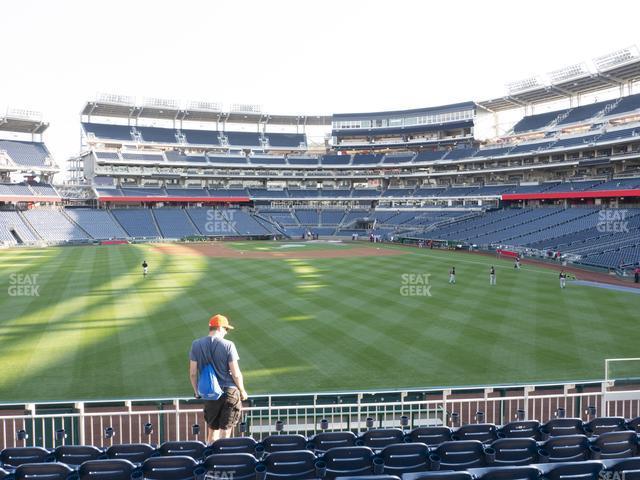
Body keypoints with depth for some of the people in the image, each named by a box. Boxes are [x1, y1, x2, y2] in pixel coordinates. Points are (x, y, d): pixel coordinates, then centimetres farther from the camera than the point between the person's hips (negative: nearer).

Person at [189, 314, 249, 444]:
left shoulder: (196, 345, -1)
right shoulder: (228, 345, -10)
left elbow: (192, 373, 1)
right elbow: (236, 374, -9)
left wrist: (196, 391, 16)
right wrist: (242, 391, 6)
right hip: (230, 391, -3)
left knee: (213, 430, 18)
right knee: (225, 433, 6)